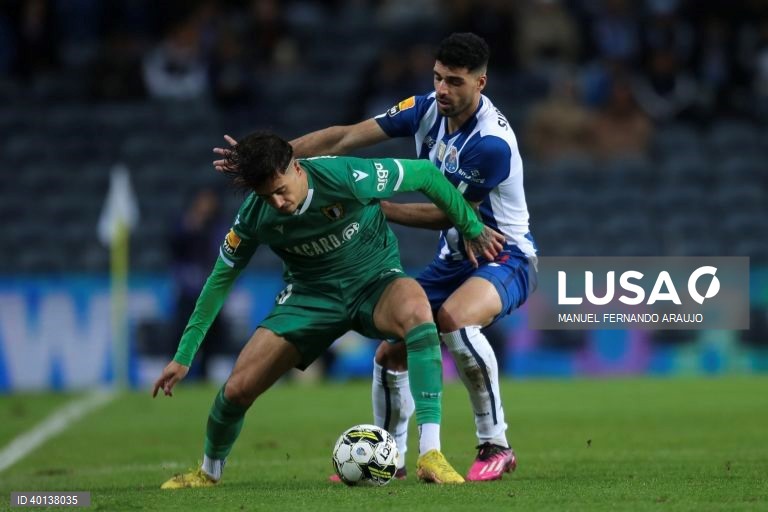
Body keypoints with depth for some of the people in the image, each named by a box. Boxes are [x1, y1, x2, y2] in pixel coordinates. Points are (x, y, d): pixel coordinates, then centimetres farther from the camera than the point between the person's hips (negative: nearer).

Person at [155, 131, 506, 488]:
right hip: (311, 293, 3)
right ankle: (208, 472, 27)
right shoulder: (254, 216, -15)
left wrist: (473, 228, -3)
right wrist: (184, 356, 0)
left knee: (414, 307, -40)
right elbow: (221, 278, 0)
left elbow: (426, 174, -13)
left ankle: (430, 455, -42)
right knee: (238, 388, -9)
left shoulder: (346, 177, -27)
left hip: (373, 282, -3)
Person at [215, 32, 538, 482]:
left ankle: (496, 447, -24)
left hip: (506, 258, -8)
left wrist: (380, 209, -16)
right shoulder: (427, 109, -5)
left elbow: (449, 214, -18)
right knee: (390, 354, 3)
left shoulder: (492, 142, -27)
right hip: (455, 258, 8)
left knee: (455, 318, -37)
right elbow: (346, 137, -7)